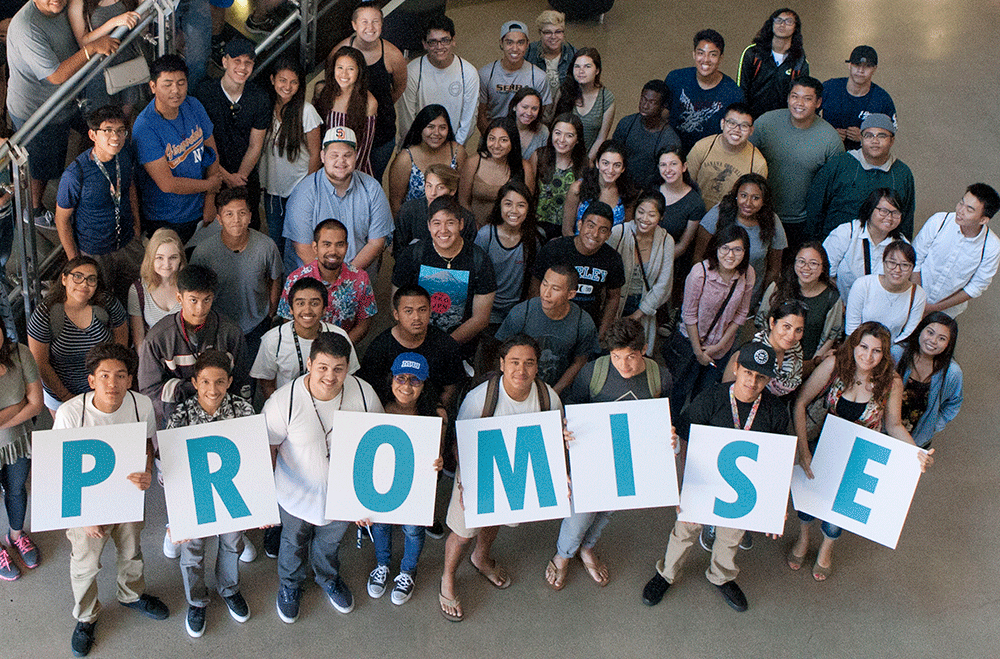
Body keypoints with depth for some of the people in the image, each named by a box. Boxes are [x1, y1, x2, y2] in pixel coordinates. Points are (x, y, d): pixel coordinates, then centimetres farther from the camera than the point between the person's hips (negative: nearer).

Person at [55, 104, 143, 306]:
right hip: (94, 252, -5)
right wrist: (75, 262, -9)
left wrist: (137, 230, 11)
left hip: (128, 244, 5)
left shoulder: (127, 156, -13)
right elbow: (62, 219, -15)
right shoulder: (75, 174, -29)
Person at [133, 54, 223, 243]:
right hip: (165, 221, -5)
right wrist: (209, 185, -11)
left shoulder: (193, 106, -6)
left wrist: (210, 202, -2)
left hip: (199, 212, 5)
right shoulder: (144, 128, -26)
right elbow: (167, 184, -26)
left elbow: (212, 151, 3)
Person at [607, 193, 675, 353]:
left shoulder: (666, 241, -9)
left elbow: (663, 284, -4)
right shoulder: (618, 233, -17)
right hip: (616, 302, -2)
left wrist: (638, 314, -5)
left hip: (644, 305, 2)